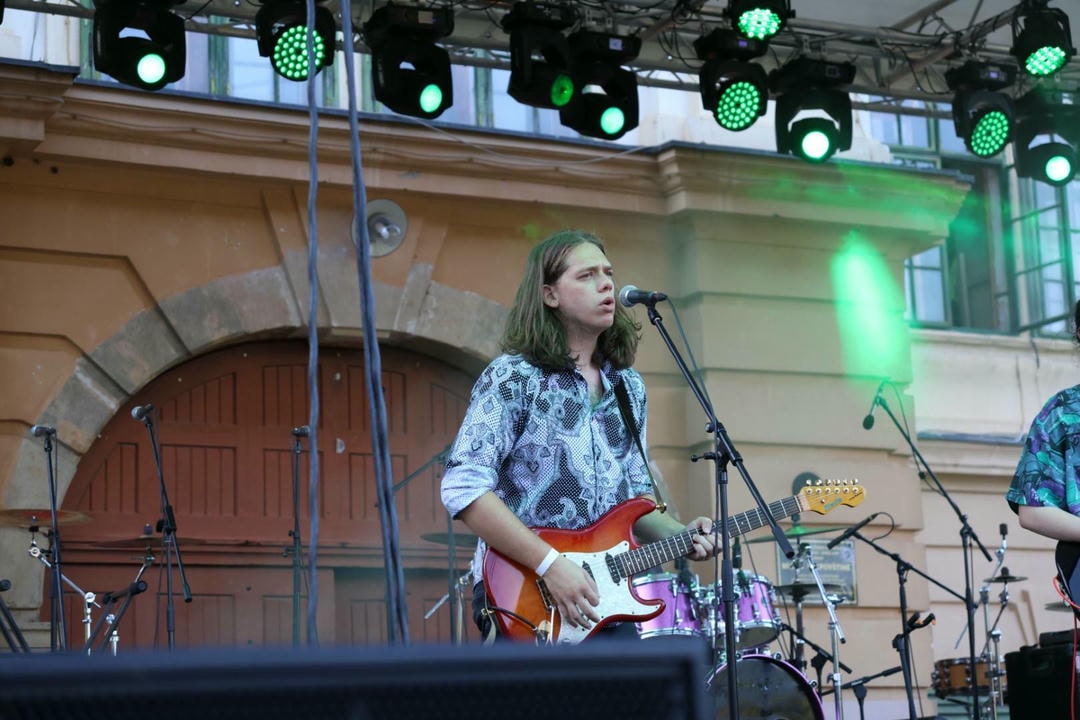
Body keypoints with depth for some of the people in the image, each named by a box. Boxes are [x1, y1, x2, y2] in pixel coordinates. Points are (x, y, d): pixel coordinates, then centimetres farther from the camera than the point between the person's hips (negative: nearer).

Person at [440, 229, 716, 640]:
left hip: (604, 600, 6)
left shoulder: (628, 387, 13)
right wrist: (550, 564, -21)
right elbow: (462, 488, -17)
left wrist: (679, 535, 2)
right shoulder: (513, 378, -8)